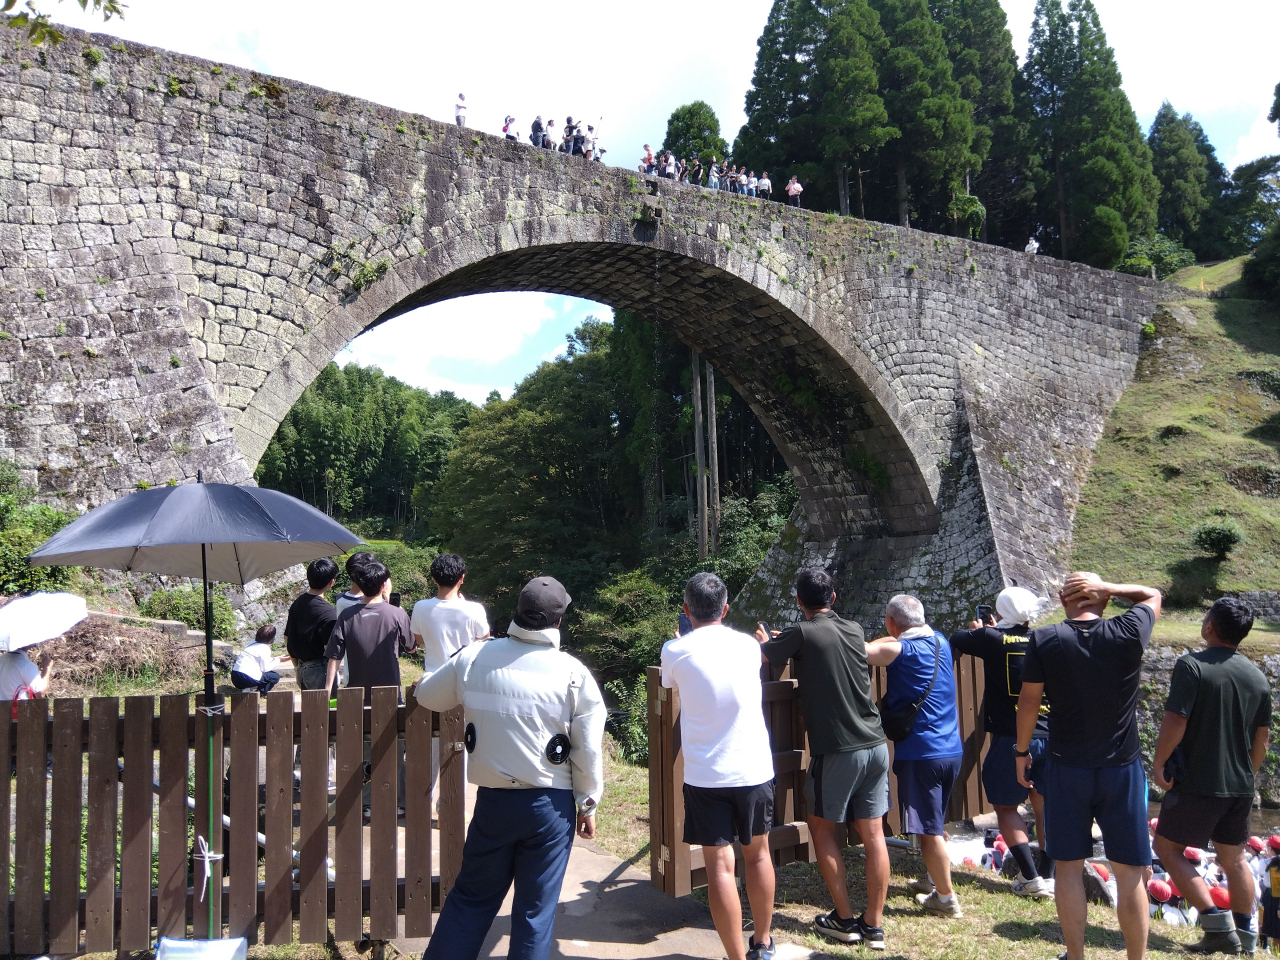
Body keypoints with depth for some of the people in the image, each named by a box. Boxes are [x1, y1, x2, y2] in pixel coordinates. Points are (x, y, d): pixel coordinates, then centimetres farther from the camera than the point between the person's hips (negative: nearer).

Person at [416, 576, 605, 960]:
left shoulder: (473, 658, -6)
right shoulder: (574, 674, -11)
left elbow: (426, 695, 12)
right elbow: (588, 750, -6)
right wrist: (588, 803, 7)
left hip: (493, 800, 2)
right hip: (550, 805, -2)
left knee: (472, 896, 18)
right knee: (535, 909, 10)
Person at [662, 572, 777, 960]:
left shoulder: (675, 652, -7)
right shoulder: (749, 645, 1)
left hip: (705, 775, -3)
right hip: (754, 769, 3)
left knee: (720, 866, 1)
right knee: (758, 854, 20)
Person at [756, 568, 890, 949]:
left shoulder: (801, 634, -10)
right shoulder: (854, 630, 8)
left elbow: (761, 656, 2)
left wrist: (764, 641, 24)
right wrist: (782, 644, 34)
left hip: (836, 750, -5)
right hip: (875, 746, 6)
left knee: (821, 829, 11)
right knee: (873, 835, 8)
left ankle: (844, 919, 16)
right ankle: (873, 925, 14)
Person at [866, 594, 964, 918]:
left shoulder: (900, 650, -14)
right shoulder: (939, 641, 9)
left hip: (921, 753, -8)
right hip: (952, 749, 8)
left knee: (927, 829, 2)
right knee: (934, 825, 23)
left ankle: (946, 898, 10)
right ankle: (934, 880, 36)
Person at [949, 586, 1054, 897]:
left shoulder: (992, 638, -10)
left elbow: (955, 640, 4)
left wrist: (977, 630, 23)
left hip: (1010, 738, -5)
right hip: (1047, 736, 5)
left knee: (1006, 807, 7)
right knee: (1044, 805, 16)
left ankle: (1031, 879, 1)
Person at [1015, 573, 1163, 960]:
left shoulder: (1044, 640, -9)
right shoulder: (1128, 633, -9)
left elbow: (1028, 701, -4)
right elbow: (1153, 595, 11)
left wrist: (1022, 750, 9)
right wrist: (1106, 586, -2)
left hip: (1066, 768, 0)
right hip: (1122, 769, 0)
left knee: (1069, 866, 11)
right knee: (1129, 872, 9)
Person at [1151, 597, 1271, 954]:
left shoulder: (1192, 665, -16)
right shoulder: (1258, 677, 5)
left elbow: (1175, 721, -22)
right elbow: (1262, 736, 11)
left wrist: (1159, 763, -10)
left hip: (1198, 783, -7)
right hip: (1240, 786, 7)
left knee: (1167, 848, 4)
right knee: (1234, 858, 18)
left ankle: (1218, 925, -2)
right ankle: (1245, 936, 24)